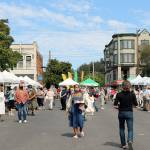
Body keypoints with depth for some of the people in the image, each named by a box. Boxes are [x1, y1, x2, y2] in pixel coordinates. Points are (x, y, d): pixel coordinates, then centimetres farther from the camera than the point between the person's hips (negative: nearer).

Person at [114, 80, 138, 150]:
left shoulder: (119, 94, -8)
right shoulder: (132, 94, -7)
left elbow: (115, 105, -11)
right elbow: (136, 104, 0)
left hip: (121, 113, 1)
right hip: (129, 113, -1)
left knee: (122, 128, 17)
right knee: (130, 129, 2)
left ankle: (123, 144, 21)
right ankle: (130, 141, -26)